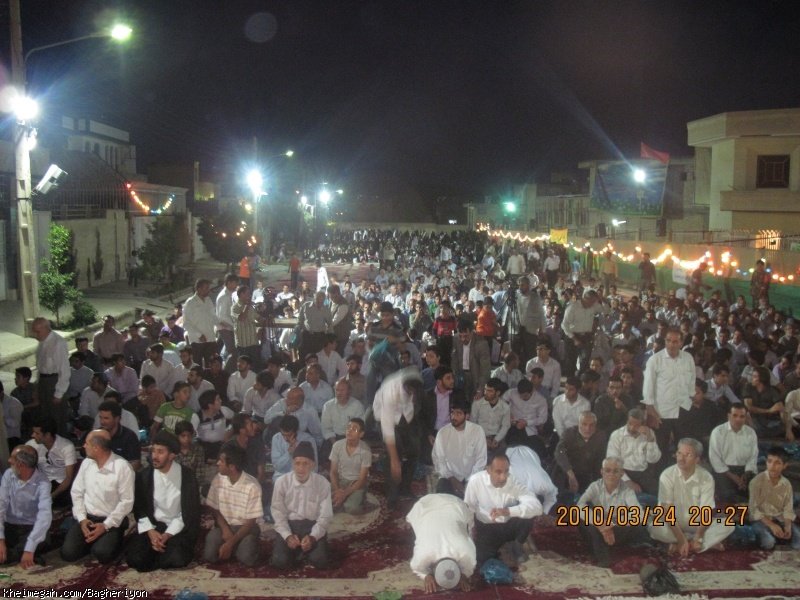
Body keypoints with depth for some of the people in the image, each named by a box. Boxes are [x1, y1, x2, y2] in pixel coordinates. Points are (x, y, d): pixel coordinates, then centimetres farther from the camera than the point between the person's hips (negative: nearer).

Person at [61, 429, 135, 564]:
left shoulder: (122, 467, -17)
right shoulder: (86, 463, 2)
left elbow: (126, 501, -15)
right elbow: (77, 492, 7)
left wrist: (105, 525, -19)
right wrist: (82, 518, -7)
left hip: (112, 521, -5)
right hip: (87, 518, 5)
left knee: (102, 554, -27)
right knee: (68, 553, -15)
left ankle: (112, 541, 6)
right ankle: (92, 541, 13)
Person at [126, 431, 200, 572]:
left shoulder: (187, 476, -8)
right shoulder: (144, 475, 0)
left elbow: (190, 511, -7)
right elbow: (139, 509, 5)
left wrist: (168, 534, -17)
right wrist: (150, 531, -13)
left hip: (178, 528, -2)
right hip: (152, 525, 3)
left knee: (176, 559, -30)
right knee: (135, 559, -23)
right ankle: (161, 552, 7)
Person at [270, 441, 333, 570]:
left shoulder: (323, 483, -11)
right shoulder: (281, 482, -10)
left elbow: (325, 516, -7)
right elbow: (278, 514, -5)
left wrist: (312, 537, -22)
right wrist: (288, 536, -19)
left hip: (313, 526, 0)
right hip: (289, 525, 0)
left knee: (320, 561, -24)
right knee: (279, 561, -23)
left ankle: (307, 550, 11)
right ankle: (298, 551, 11)